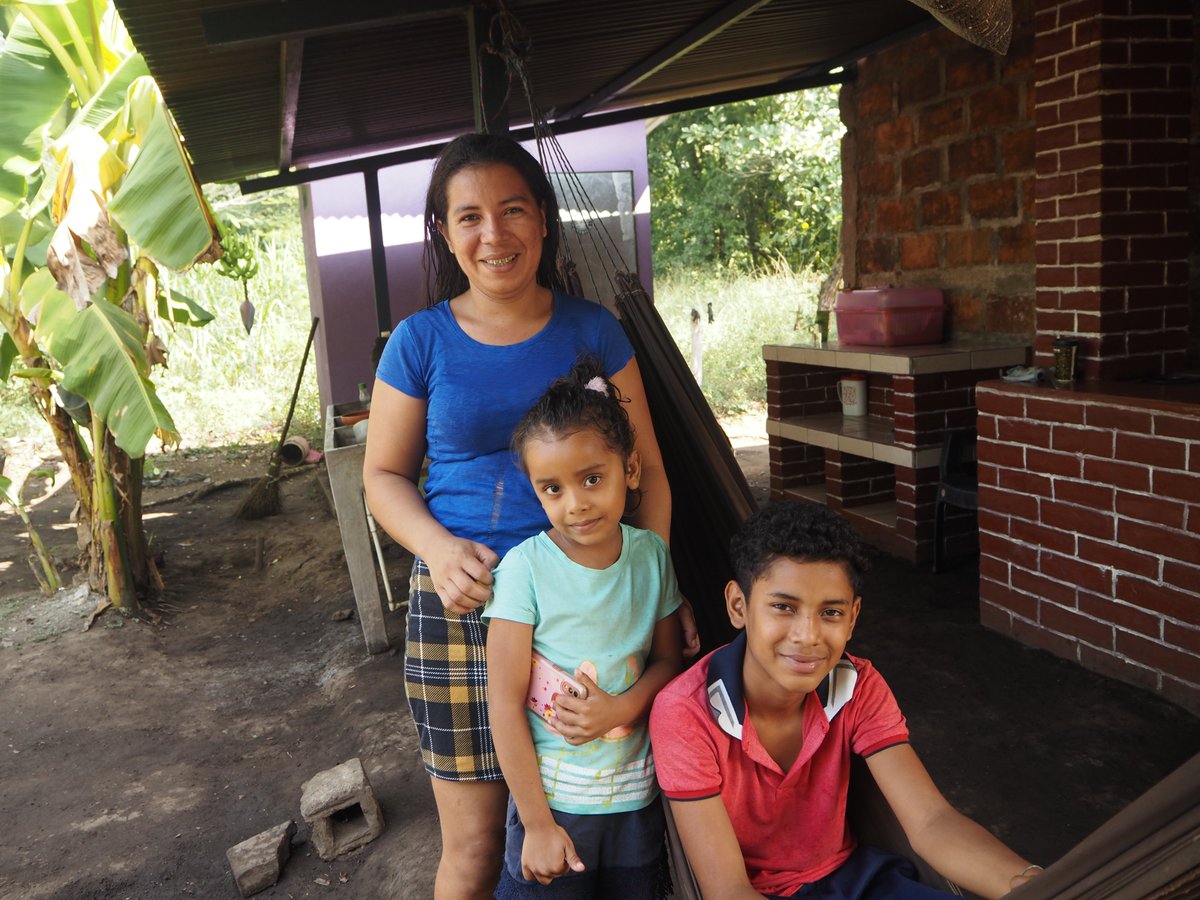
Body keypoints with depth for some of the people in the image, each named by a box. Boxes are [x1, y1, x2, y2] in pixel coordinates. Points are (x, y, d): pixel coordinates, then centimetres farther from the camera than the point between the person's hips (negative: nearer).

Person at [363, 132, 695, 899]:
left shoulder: (592, 330, 3)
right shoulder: (422, 341, 1)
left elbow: (644, 466, 6)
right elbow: (384, 473, 7)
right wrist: (439, 548, -13)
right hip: (463, 606, 0)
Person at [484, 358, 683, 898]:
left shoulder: (651, 554, -5)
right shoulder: (527, 565, -16)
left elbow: (667, 658, 6)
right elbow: (505, 704, -14)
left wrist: (623, 707, -15)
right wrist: (537, 824, -11)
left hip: (637, 797, 3)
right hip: (551, 798, -3)